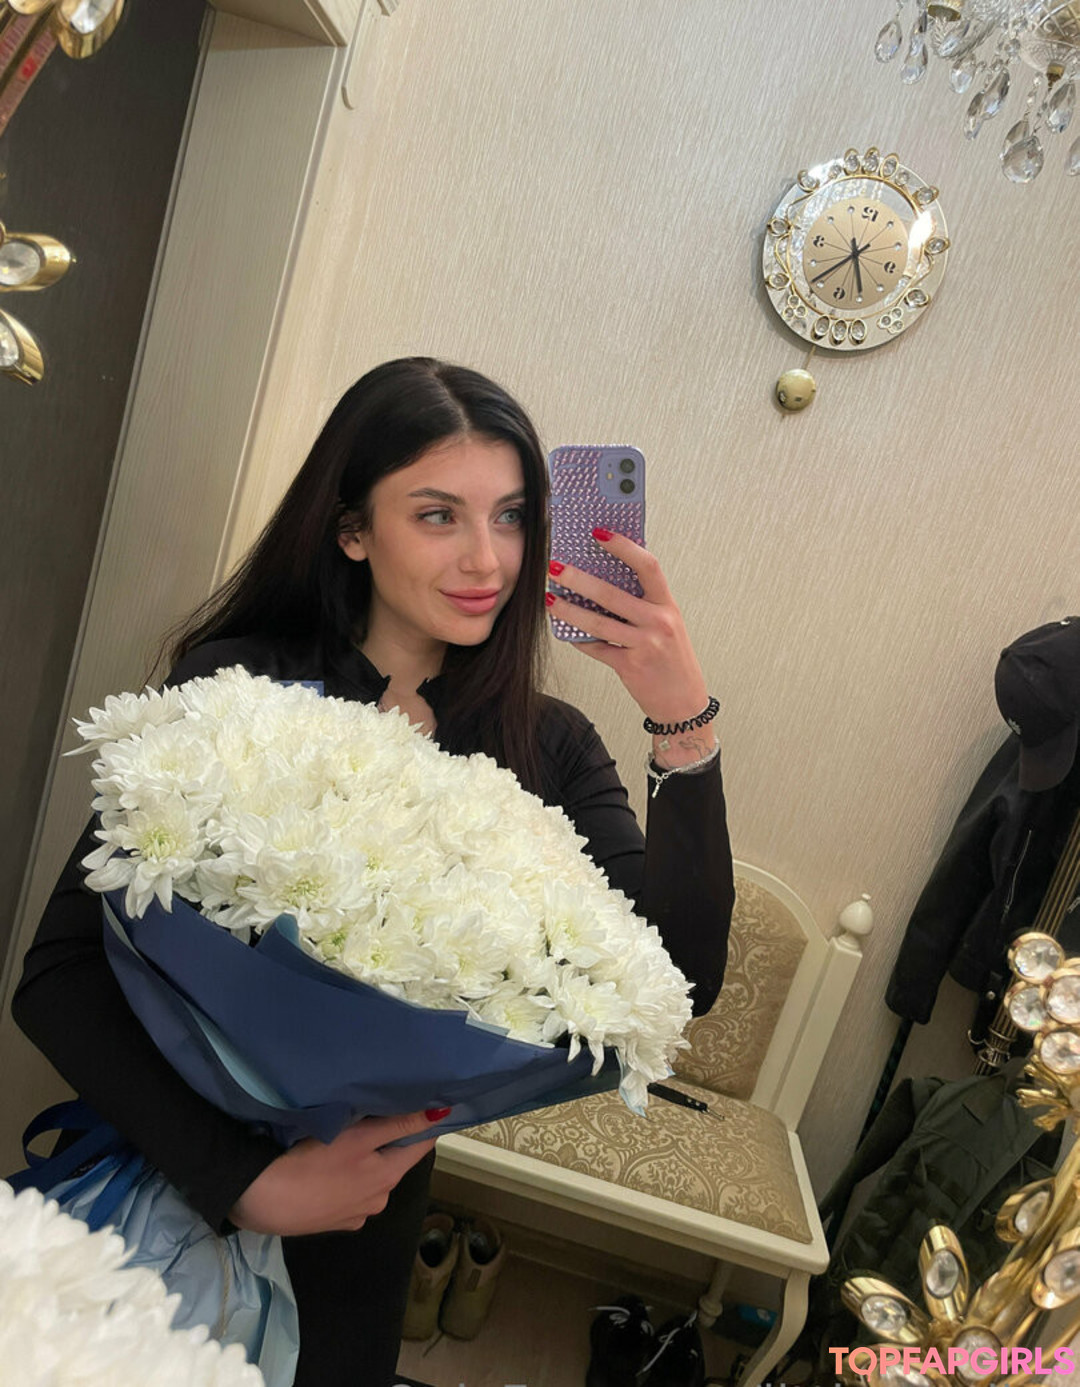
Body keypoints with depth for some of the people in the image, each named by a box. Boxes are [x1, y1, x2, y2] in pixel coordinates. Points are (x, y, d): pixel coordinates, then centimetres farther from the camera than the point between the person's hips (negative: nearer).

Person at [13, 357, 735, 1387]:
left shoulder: (549, 749, -8)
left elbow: (679, 979, -17)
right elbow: (59, 973, -17)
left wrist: (685, 725, -26)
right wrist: (245, 1178, -25)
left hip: (371, 1219, 3)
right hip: (175, 1183, -2)